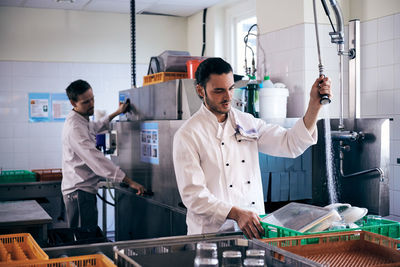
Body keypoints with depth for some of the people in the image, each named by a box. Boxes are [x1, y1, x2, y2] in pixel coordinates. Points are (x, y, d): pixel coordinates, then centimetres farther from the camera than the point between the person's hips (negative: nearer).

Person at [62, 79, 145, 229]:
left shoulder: (83, 121, 13)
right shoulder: (75, 127, -20)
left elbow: (95, 127, 40)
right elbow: (96, 159, -29)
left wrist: (116, 113, 39)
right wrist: (129, 181, -32)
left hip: (85, 190, 10)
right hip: (79, 192, -10)